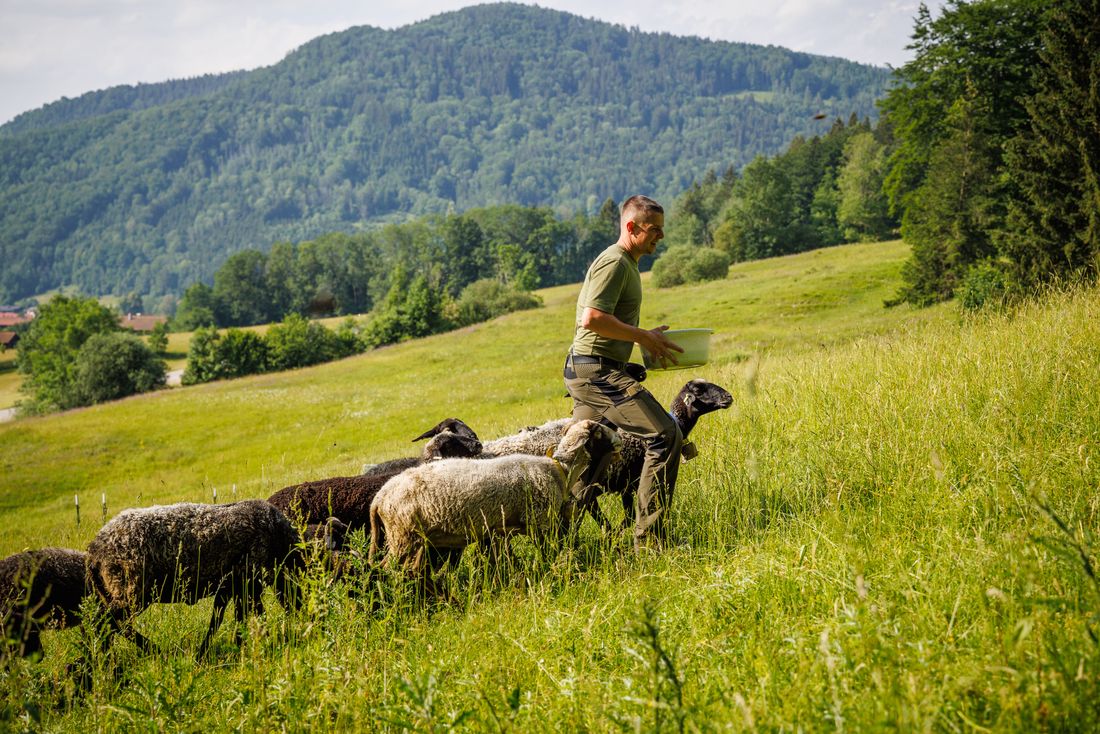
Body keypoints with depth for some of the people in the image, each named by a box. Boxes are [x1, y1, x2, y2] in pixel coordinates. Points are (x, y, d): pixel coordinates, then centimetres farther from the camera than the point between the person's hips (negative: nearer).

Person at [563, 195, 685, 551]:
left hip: (585, 373, 11)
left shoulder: (625, 264, 21)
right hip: (599, 371, -11)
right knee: (665, 436, -16)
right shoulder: (614, 262, -12)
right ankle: (649, 537, -16)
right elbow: (592, 318, -23)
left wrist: (646, 336, 16)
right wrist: (644, 337, -16)